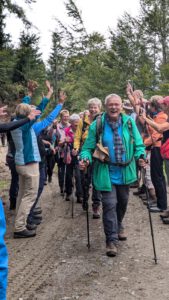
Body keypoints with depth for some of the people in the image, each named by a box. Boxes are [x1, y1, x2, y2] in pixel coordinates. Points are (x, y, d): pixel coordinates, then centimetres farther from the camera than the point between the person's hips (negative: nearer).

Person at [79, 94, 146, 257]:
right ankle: (111, 239, 4)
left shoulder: (129, 122, -4)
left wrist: (141, 156, -17)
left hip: (125, 171, 3)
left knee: (123, 202, 20)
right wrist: (85, 158, -23)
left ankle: (118, 227, 46)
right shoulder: (97, 125, -9)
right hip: (106, 172, -3)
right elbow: (88, 147, -3)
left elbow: (138, 144, 2)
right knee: (110, 204, -7)